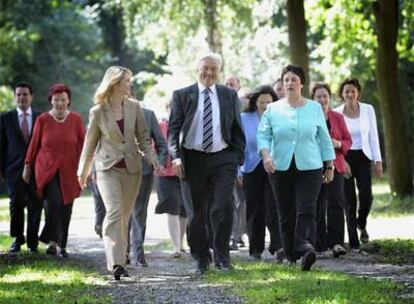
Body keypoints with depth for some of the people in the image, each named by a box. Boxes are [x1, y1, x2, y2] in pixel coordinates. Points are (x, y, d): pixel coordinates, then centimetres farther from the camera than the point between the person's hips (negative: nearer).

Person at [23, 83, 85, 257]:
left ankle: (62, 245, 16)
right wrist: (28, 166, 10)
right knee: (53, 203, -20)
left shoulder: (76, 120, 3)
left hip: (68, 172, 1)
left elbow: (83, 145, 5)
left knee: (66, 209, 3)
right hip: (47, 170, -1)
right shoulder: (42, 120, 1)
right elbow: (34, 144, 8)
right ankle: (52, 241, -16)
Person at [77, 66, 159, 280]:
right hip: (107, 168, -3)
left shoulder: (134, 107, 4)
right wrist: (83, 171, 15)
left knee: (125, 215, 7)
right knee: (114, 211, -17)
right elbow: (90, 142, 7)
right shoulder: (98, 112, -3)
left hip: (131, 168, 4)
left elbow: (143, 137, 9)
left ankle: (119, 259, 18)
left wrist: (151, 157, -8)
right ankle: (115, 263, -24)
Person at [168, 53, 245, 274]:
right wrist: (176, 157, -10)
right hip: (193, 159, 0)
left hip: (223, 159, 0)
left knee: (223, 208, -10)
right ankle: (201, 259, 18)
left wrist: (238, 159, 5)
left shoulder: (229, 95, 9)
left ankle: (221, 256, 3)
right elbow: (173, 129, 1)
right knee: (196, 213, 5)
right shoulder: (182, 95, 5)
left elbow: (237, 129, 11)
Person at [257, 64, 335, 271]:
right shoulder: (273, 109, 7)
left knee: (306, 210, -17)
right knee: (286, 214, 5)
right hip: (282, 168, 1)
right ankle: (291, 255, 16)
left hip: (310, 168, -1)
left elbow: (324, 138, 11)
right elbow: (263, 135, 2)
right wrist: (266, 155, -17)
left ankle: (305, 248, -29)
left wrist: (329, 166, 11)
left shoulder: (314, 108, 7)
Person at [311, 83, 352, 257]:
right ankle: (319, 243, 16)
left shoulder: (338, 117, 8)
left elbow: (348, 141, 10)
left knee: (336, 202, -13)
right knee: (317, 205, 5)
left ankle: (336, 242, -16)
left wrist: (338, 144, -10)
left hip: (335, 165, 1)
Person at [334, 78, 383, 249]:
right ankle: (353, 241, 2)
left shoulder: (368, 110, 2)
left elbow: (373, 136, 5)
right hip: (344, 159, -1)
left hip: (363, 157, 1)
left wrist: (378, 160, 0)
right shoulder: (336, 113, -1)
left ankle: (361, 224, 19)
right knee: (350, 200, -4)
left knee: (366, 196, -13)